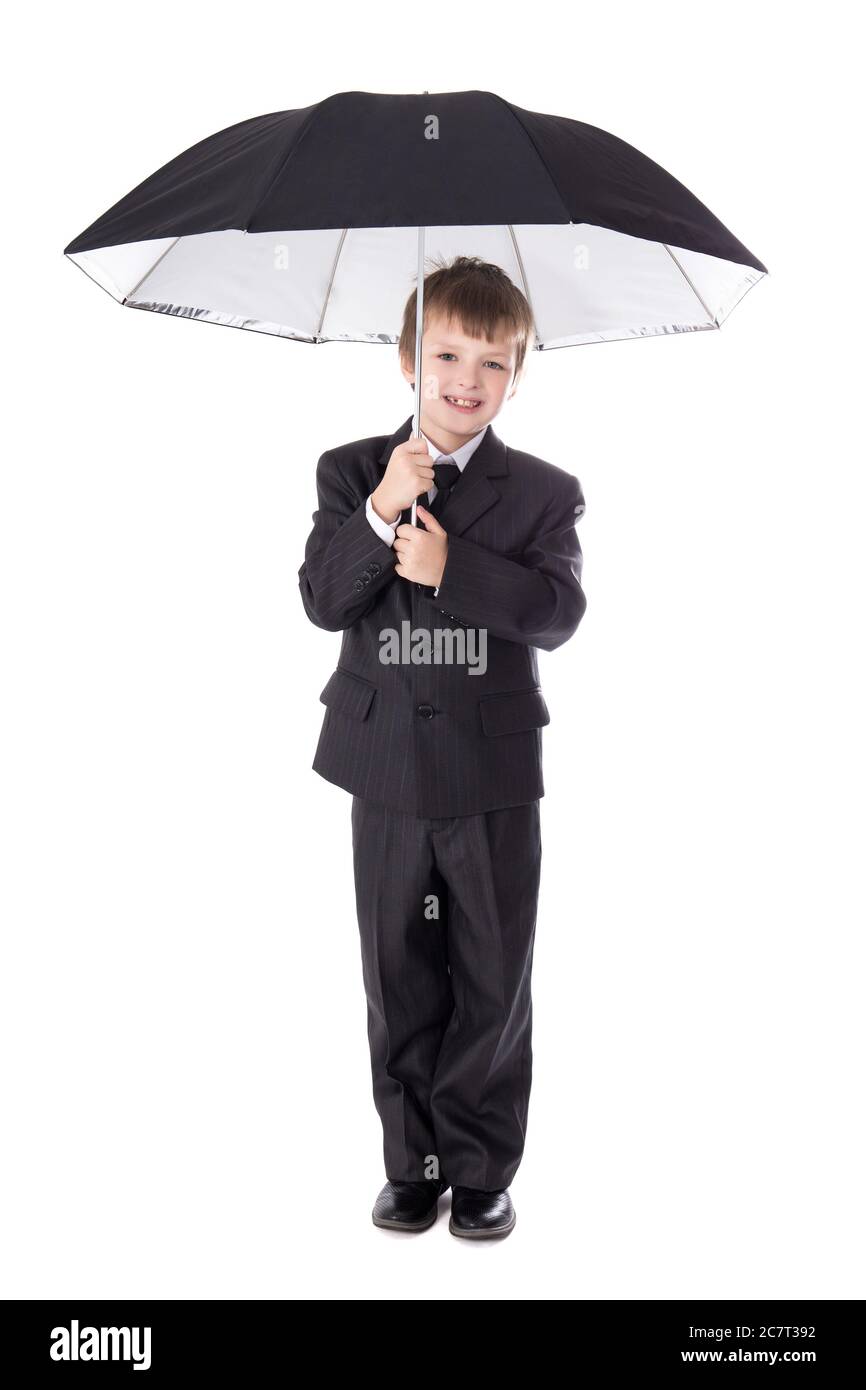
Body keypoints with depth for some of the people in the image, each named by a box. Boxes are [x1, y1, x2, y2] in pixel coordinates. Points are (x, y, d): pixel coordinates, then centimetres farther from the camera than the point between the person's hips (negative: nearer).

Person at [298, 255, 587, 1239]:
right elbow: (321, 601, -7)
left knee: (495, 982, 7)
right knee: (400, 982, 11)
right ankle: (413, 1165, 27)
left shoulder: (544, 491, 1)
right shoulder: (351, 472, 4)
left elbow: (558, 610, -13)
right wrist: (378, 514, -22)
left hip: (494, 770, -1)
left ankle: (483, 1170, 24)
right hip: (387, 766, 1)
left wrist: (451, 565, -23)